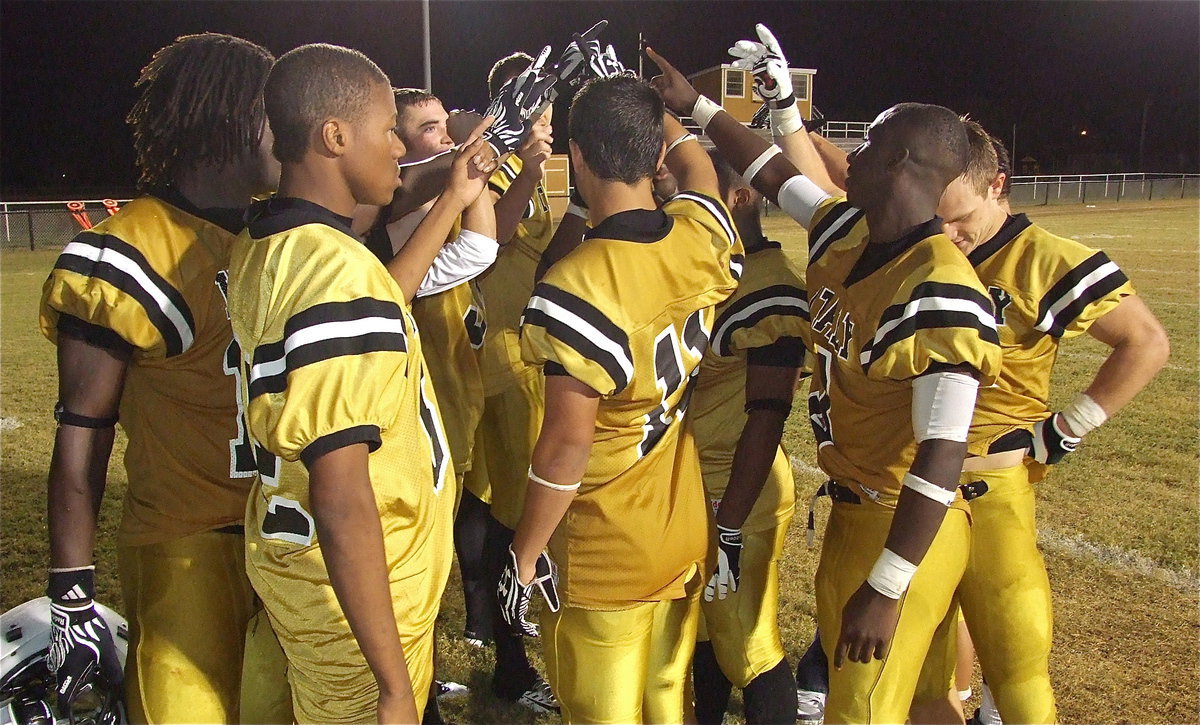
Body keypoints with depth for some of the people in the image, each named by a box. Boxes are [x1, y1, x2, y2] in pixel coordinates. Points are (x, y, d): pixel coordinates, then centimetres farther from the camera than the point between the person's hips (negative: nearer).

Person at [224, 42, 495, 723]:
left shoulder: (262, 249, 1)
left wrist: (454, 200, 22)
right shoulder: (339, 270, -28)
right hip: (356, 587, -9)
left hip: (294, 557, 9)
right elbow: (342, 503, -30)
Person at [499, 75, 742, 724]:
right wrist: (643, 105, 28)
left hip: (601, 555, -6)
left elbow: (567, 444, -22)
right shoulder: (702, 239, -9)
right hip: (685, 534, 6)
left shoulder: (575, 284, -25)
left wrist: (524, 556, -9)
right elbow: (692, 159, 15)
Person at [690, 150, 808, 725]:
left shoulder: (772, 294, -20)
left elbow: (765, 421, -21)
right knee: (705, 631, 23)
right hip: (695, 489, 9)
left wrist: (730, 527, -21)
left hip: (737, 500, -9)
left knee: (747, 648, 4)